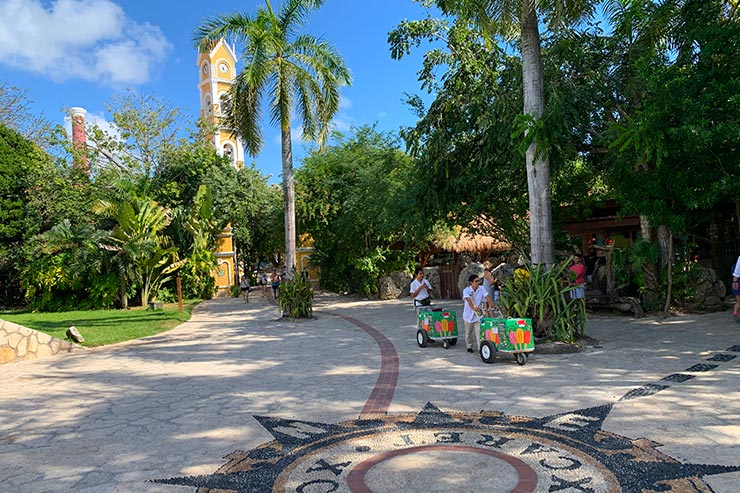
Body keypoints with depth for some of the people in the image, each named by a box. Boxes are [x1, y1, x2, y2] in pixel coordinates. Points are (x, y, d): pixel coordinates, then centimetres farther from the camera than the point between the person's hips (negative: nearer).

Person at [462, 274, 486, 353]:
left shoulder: (481, 289, -5)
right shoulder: (466, 290, -16)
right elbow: (468, 300, -31)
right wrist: (473, 308, -47)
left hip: (478, 314, 1)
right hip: (469, 314, -1)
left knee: (479, 331, -11)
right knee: (469, 332, 15)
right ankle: (469, 347, 34)